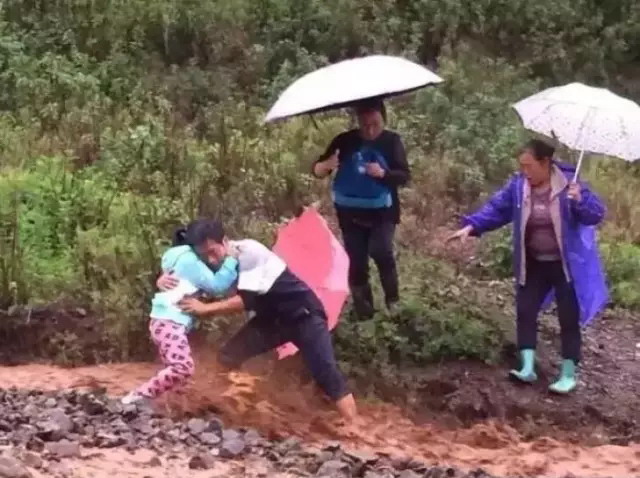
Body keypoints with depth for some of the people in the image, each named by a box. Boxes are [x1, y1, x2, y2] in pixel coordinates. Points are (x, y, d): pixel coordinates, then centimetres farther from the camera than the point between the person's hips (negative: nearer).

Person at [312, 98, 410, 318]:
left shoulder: (392, 141, -5)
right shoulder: (345, 141, -4)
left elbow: (405, 176, -8)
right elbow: (317, 171, -4)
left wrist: (383, 173, -28)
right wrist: (326, 165, -28)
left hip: (382, 211, -2)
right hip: (350, 212, 2)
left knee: (381, 252, -23)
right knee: (356, 262, 6)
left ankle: (393, 300, -3)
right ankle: (363, 309, 21)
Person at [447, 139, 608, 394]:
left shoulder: (569, 184, -17)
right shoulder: (518, 186, -6)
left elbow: (597, 214, -19)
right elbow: (496, 208, -4)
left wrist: (580, 201, -40)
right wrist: (471, 226, -17)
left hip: (567, 264, -5)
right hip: (534, 264, 5)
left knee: (568, 317, 0)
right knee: (525, 310, 1)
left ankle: (568, 374, 9)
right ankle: (528, 368, 6)